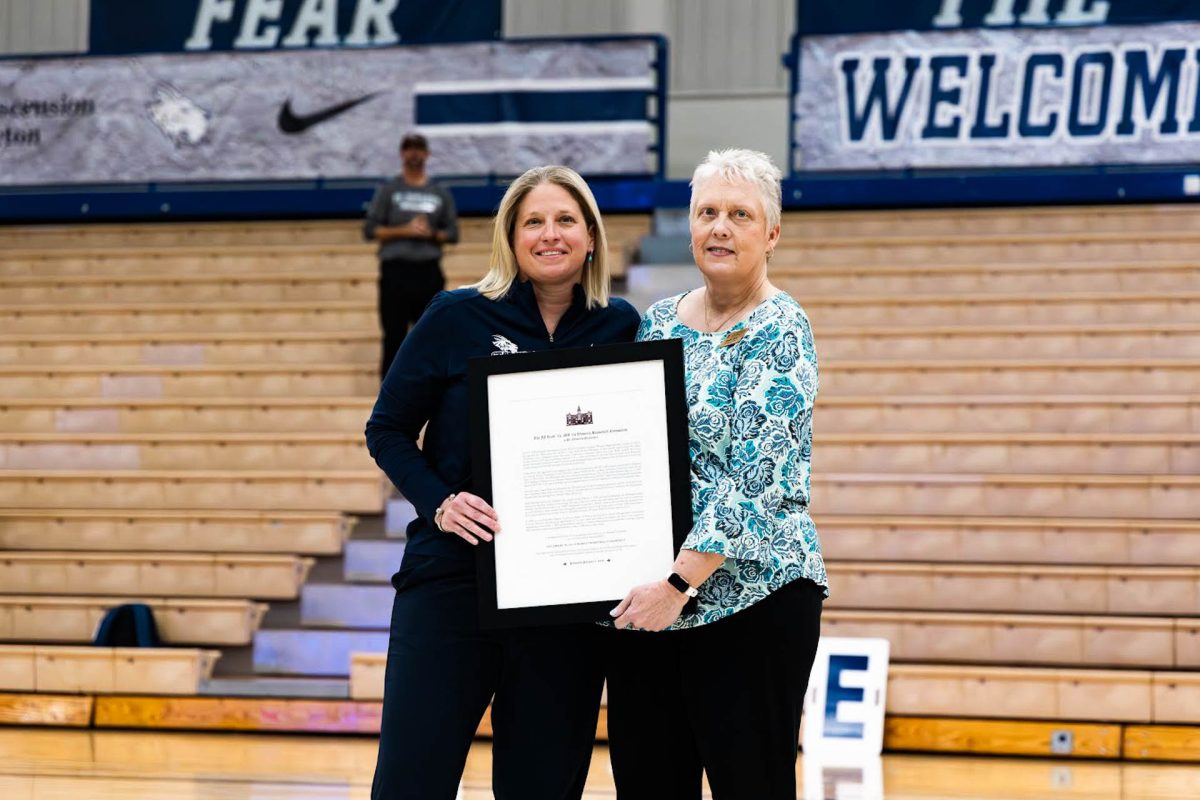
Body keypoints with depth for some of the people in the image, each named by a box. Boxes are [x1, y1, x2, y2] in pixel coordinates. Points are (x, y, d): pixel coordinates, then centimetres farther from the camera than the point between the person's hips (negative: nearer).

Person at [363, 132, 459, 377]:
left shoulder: (440, 194, 12)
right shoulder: (388, 191, 5)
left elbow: (452, 233, 11)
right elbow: (370, 230, 0)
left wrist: (432, 233, -9)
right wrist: (405, 231, -12)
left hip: (429, 271, 2)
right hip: (396, 270, -2)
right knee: (394, 336, -2)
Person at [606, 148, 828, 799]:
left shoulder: (779, 331, -9)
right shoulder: (659, 321, 11)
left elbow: (757, 477, -18)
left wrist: (679, 584, -22)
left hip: (752, 594, -6)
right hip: (642, 599, 6)